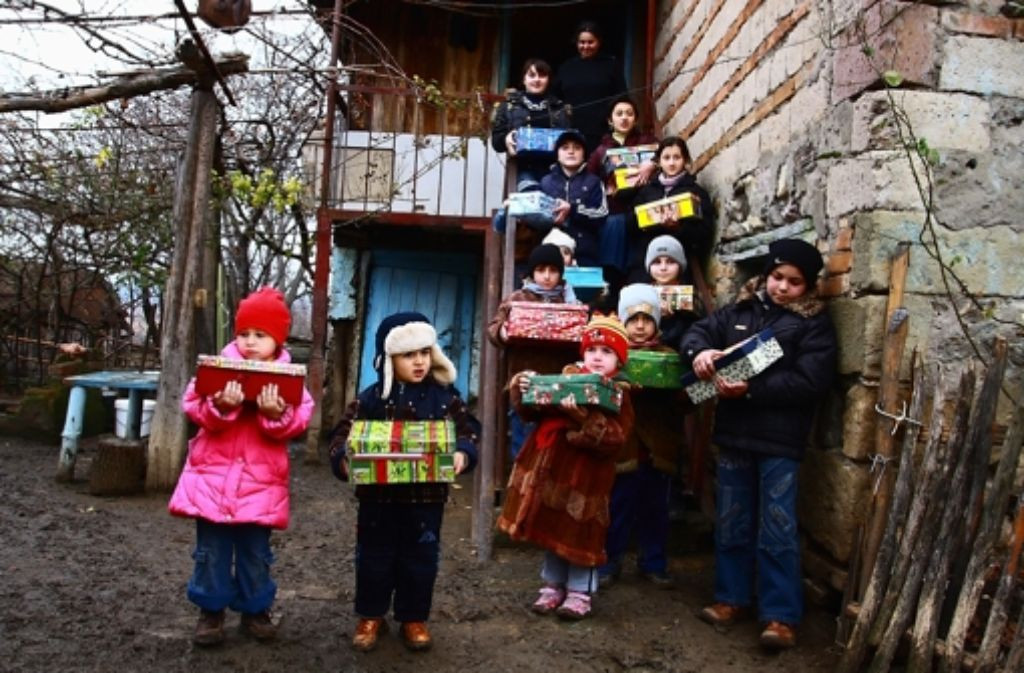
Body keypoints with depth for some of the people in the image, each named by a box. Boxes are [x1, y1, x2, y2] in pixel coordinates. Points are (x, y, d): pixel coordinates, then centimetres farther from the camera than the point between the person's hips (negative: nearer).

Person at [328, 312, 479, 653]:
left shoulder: (446, 396, -2)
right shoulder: (370, 398, -6)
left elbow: (467, 431, 1)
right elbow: (343, 434, -5)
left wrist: (463, 454, -19)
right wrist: (345, 461, -24)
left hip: (427, 497, 1)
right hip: (378, 496, 0)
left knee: (420, 559, 12)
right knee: (374, 557, 13)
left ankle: (414, 618, 31)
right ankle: (371, 616, 32)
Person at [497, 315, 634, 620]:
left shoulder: (618, 397, -8)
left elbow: (612, 438, -23)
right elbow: (532, 411, 10)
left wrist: (581, 414, -32)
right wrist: (523, 388, -9)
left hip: (585, 475, -5)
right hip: (551, 467, 5)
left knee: (579, 535, 4)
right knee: (551, 529, 16)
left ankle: (580, 592, 23)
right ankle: (553, 585, 33)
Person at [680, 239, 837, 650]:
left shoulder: (815, 324, -3)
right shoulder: (741, 309, 10)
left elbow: (810, 381, -14)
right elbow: (699, 331, 8)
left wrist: (751, 389, -22)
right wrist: (699, 351, -17)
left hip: (780, 439, -4)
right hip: (734, 432, 4)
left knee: (777, 530, 0)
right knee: (732, 522, 14)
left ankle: (781, 615, 10)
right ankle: (732, 597, 27)